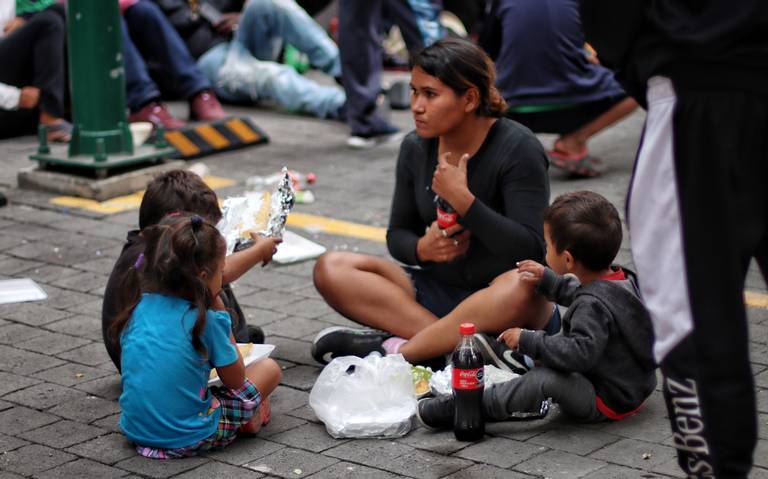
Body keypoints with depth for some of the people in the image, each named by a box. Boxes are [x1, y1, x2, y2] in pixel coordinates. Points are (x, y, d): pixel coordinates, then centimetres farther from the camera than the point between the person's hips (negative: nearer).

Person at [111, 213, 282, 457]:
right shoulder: (205, 320, -17)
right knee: (269, 368, 11)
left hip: (135, 429, 6)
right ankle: (249, 418, 30)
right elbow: (236, 380, -3)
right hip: (188, 439, -6)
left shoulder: (137, 306, -3)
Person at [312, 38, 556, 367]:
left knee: (522, 287, -40)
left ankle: (395, 349, -31)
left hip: (501, 302, -5)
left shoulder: (518, 149, -13)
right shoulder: (416, 148, 2)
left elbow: (531, 250, -19)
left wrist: (462, 199, -26)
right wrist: (422, 248, -14)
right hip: (437, 291, 5)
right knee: (332, 269, -15)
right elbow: (397, 235, 10)